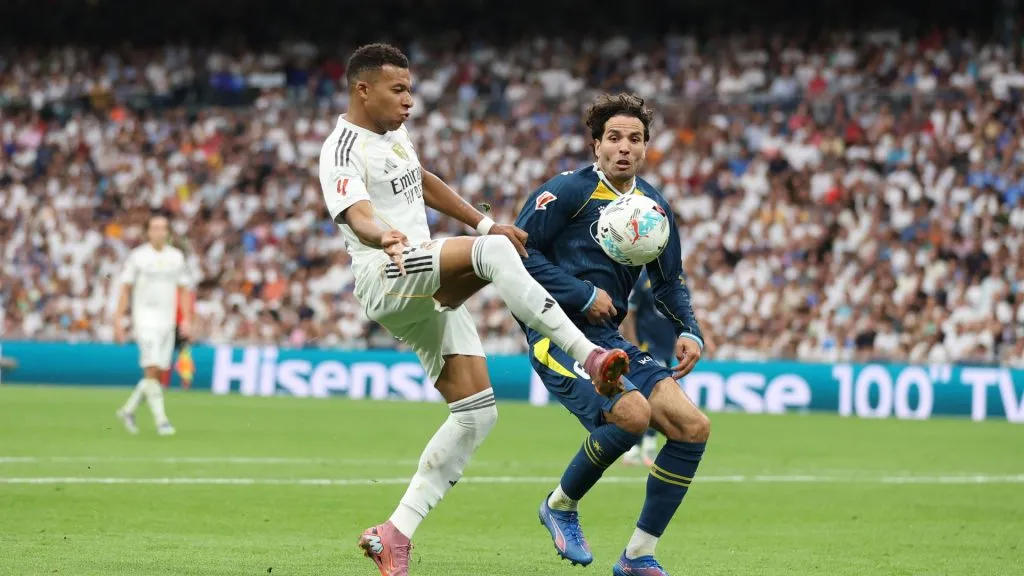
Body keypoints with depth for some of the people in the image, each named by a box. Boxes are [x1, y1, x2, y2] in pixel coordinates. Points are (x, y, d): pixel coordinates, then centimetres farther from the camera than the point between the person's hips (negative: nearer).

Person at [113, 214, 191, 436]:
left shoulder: (176, 257, 9)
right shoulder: (137, 257, -2)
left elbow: (183, 290, 13)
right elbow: (125, 289, 1)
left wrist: (186, 319, 4)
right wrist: (118, 319, -4)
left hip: (167, 321, 5)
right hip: (145, 320, -5)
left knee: (157, 373, 6)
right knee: (152, 369, -16)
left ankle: (128, 409, 24)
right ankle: (161, 419, -17)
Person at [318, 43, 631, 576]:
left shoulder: (395, 135, 19)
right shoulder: (343, 151, -10)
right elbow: (356, 217, -28)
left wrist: (484, 223, 35)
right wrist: (384, 237, -49)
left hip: (431, 291, 10)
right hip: (386, 277, -10)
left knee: (476, 413, 2)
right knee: (494, 253, -34)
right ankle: (590, 355, -40)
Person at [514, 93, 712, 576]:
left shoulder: (653, 206, 13)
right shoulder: (569, 191, -7)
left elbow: (669, 282, 24)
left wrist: (688, 333, 5)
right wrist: (583, 295, -14)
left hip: (608, 338, 7)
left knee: (693, 427, -7)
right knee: (632, 413, -30)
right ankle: (561, 505, -3)